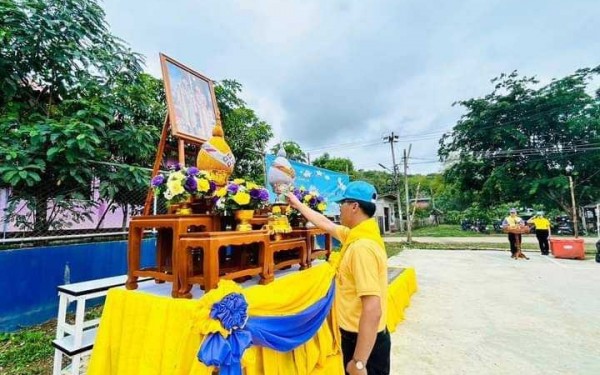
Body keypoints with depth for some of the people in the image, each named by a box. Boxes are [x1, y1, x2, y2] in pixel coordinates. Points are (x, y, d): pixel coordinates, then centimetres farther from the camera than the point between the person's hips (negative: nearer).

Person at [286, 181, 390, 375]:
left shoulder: (362, 247, -30)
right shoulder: (357, 235, 0)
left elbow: (373, 311, -32)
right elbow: (326, 224, 16)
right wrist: (298, 204, 24)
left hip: (365, 341, -9)